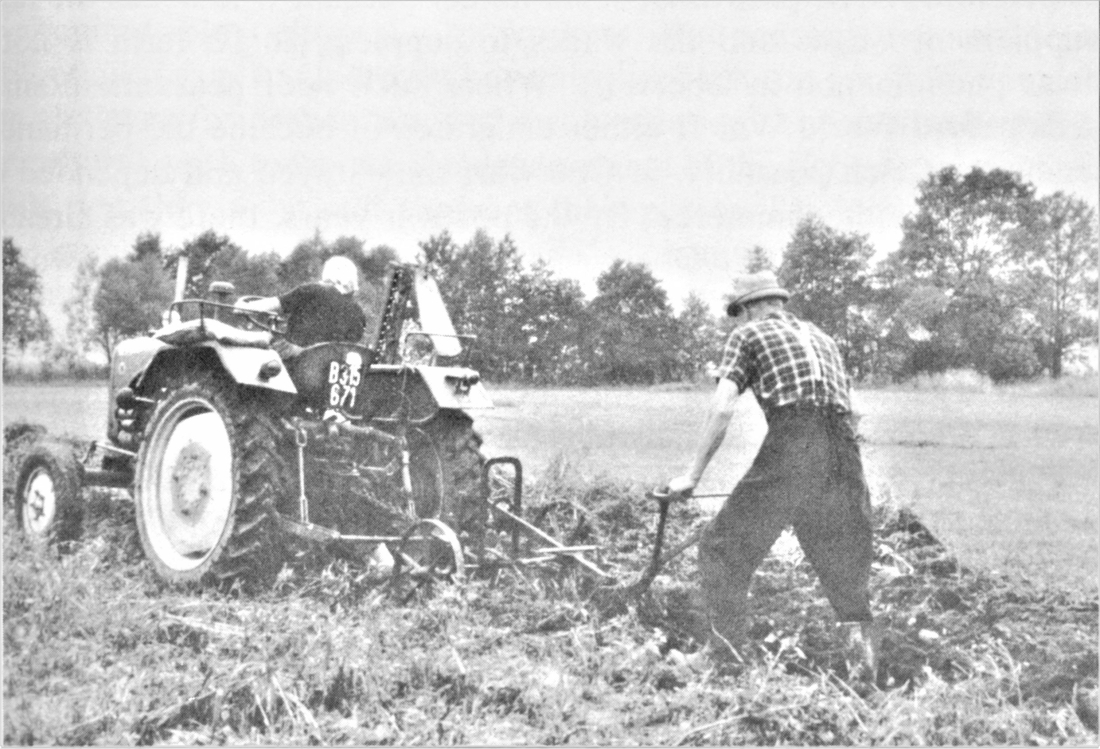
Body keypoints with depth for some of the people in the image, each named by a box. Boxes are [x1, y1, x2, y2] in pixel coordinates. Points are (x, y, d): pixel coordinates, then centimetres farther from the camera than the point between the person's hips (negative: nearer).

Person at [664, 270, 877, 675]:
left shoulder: (749, 335, 13)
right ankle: (860, 632, 3)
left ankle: (722, 652, 5)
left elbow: (722, 409, 1)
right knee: (845, 561, 21)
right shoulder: (821, 337, 29)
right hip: (842, 454, 5)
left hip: (788, 447, -5)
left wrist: (692, 474, 6)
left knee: (724, 548, 7)